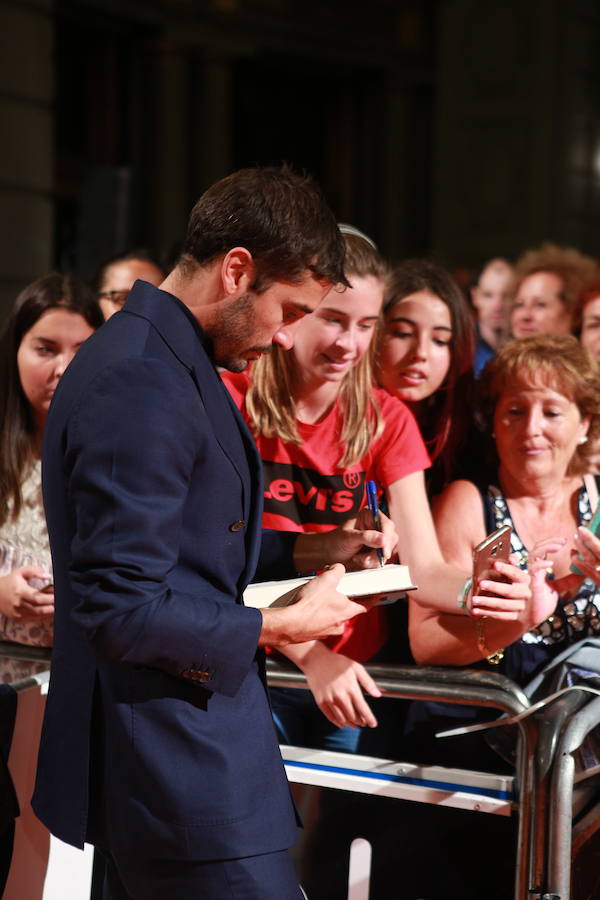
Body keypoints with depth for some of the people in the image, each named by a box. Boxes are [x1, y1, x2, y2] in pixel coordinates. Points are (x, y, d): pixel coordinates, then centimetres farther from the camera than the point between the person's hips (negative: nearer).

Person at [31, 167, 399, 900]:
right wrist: (283, 626, -15)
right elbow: (124, 612, -24)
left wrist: (309, 550, 11)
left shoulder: (158, 352, 10)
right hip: (182, 769, -11)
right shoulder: (142, 385, -22)